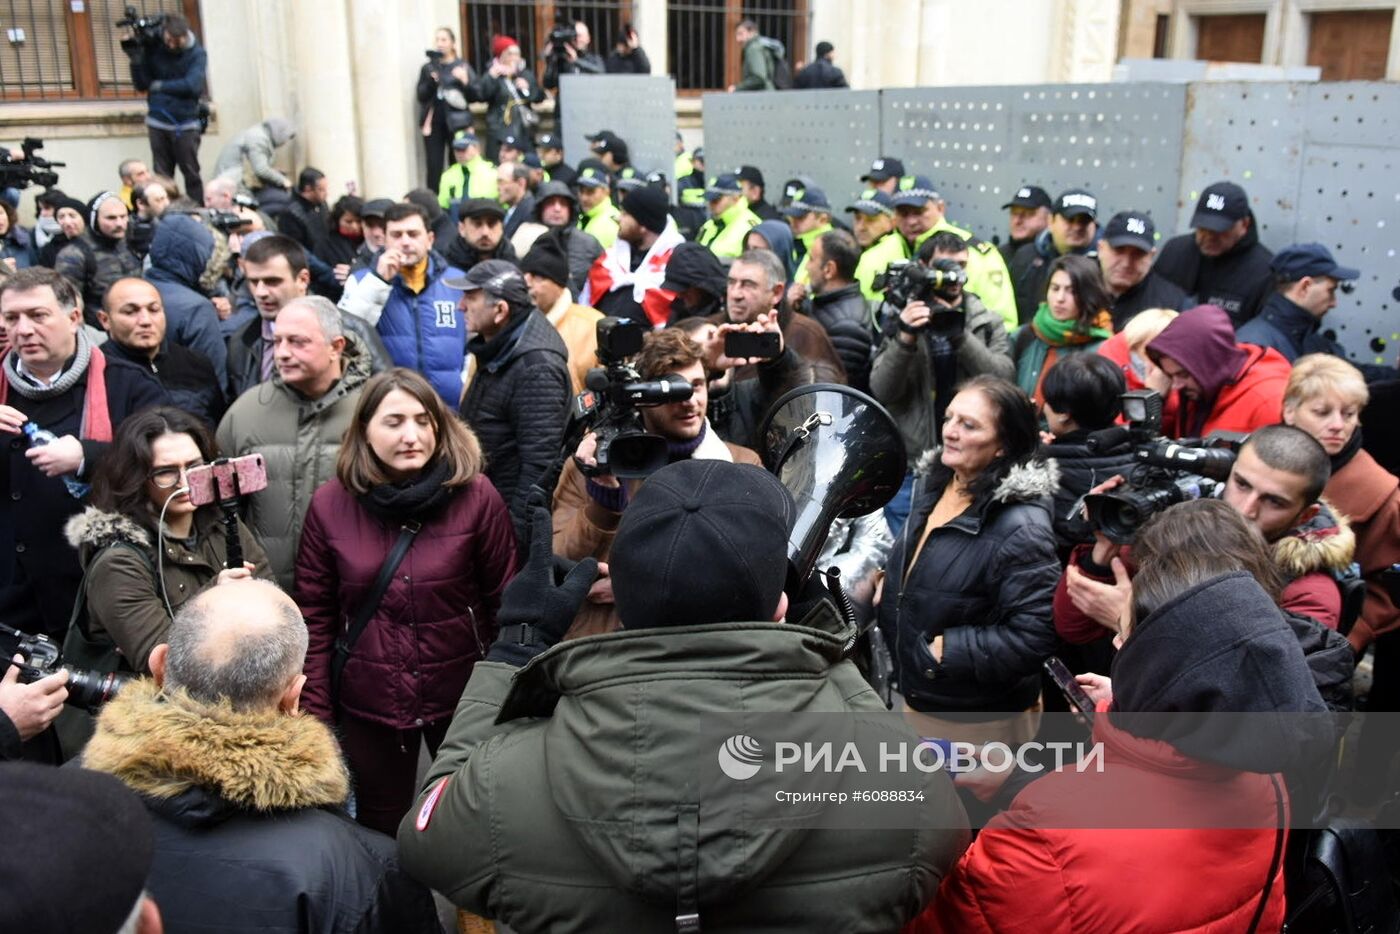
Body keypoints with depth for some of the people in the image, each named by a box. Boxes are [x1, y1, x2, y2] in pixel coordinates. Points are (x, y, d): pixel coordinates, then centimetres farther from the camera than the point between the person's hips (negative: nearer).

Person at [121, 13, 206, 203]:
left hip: (186, 124, -2)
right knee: (162, 176, 4)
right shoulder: (153, 49, 5)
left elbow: (192, 85, -15)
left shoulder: (197, 54, -2)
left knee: (191, 173, -1)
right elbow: (142, 85, 2)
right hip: (158, 123, 2)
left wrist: (160, 86, -8)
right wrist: (135, 55, -9)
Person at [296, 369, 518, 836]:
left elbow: (506, 603, -7)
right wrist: (317, 714, -3)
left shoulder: (476, 495, -13)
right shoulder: (330, 503, -7)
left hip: (463, 697, -1)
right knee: (380, 832, 22)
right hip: (368, 704, 1)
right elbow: (315, 616, -2)